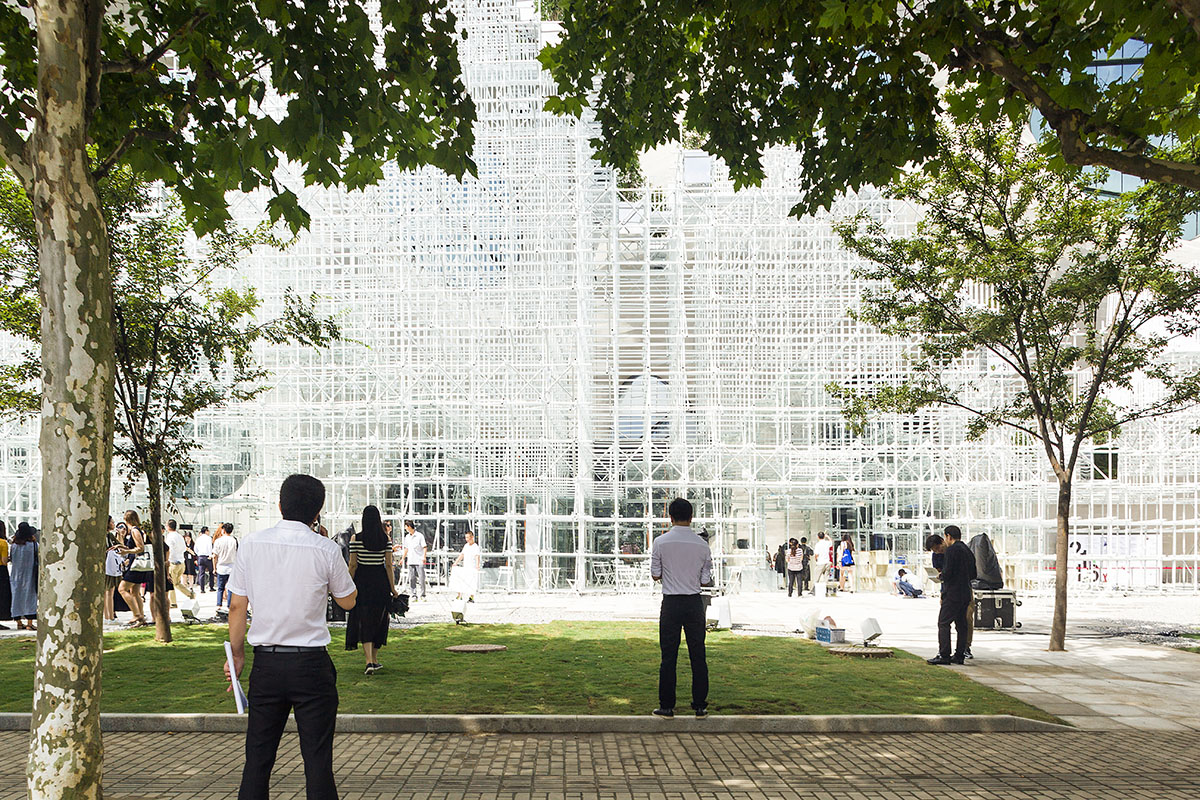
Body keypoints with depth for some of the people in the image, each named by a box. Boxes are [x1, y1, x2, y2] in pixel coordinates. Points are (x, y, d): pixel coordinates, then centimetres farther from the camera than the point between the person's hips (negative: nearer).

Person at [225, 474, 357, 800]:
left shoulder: (252, 543, -1)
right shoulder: (326, 550, -8)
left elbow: (237, 606, 3)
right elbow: (348, 601, 7)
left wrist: (237, 654, 15)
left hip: (266, 664, 3)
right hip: (311, 663, -2)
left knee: (258, 758, 13)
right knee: (317, 760, 4)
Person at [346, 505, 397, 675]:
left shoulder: (356, 539, -6)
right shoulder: (386, 538, -1)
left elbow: (353, 565, -5)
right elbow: (388, 564, -1)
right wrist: (392, 587, 4)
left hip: (362, 581, -2)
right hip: (380, 581, 2)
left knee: (364, 622, 0)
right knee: (378, 621, 16)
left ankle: (369, 662, -13)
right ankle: (374, 660, 25)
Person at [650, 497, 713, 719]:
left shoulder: (661, 542, -7)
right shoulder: (702, 545, -2)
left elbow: (655, 575, -1)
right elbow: (706, 581, 1)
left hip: (671, 603, -1)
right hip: (694, 603, 1)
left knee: (669, 656, 5)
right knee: (698, 655, 8)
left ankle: (667, 706, 10)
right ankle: (700, 705, 13)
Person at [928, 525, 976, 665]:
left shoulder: (951, 550, -13)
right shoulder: (968, 551, 13)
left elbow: (947, 573, -18)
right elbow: (973, 575, 17)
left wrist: (941, 576, 2)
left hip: (952, 594, -9)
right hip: (966, 594, 9)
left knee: (943, 623, -6)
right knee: (961, 625, 11)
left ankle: (944, 655, -10)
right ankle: (959, 656, 13)